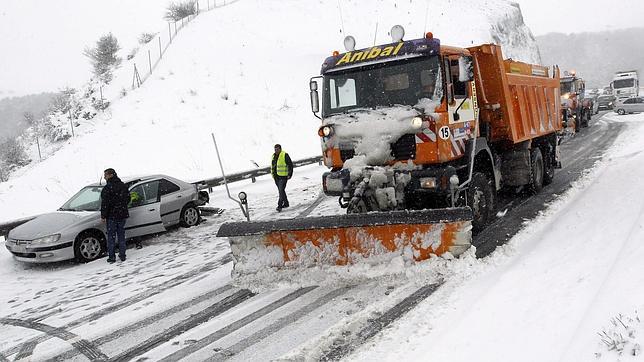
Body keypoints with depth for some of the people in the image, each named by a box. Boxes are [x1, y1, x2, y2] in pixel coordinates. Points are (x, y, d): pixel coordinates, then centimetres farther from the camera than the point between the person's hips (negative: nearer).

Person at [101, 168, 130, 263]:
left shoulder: (108, 188, -14)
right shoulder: (123, 186, 6)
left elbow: (105, 203, -16)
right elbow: (128, 199, 14)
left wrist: (103, 216, -11)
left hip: (111, 216, -5)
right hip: (122, 215, 5)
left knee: (111, 237, 3)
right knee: (121, 235, 13)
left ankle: (111, 257, 4)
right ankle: (122, 256, 16)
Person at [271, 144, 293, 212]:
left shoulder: (285, 155, -8)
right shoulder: (273, 156, 13)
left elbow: (290, 164, -8)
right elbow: (272, 166, 24)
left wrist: (290, 174, -11)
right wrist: (273, 174, 18)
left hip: (283, 176, -8)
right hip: (276, 177, 8)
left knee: (281, 190, -15)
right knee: (281, 190, 15)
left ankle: (279, 206, -18)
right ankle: (286, 203, 29)